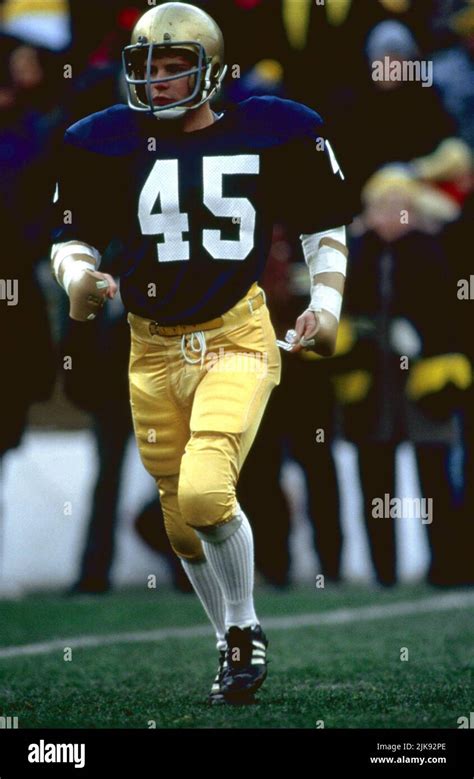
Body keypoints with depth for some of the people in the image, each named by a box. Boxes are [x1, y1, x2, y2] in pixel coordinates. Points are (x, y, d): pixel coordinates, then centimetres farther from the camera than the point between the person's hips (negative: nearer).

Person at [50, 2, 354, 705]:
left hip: (237, 339, -3)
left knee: (206, 492, -23)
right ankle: (233, 644, 34)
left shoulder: (269, 134, -3)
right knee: (183, 520, 10)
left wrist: (327, 305, -1)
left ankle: (245, 627, 2)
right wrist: (80, 278, -13)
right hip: (154, 350, 3)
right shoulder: (107, 144, 0)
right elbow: (74, 237, 8)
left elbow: (324, 224, 10)